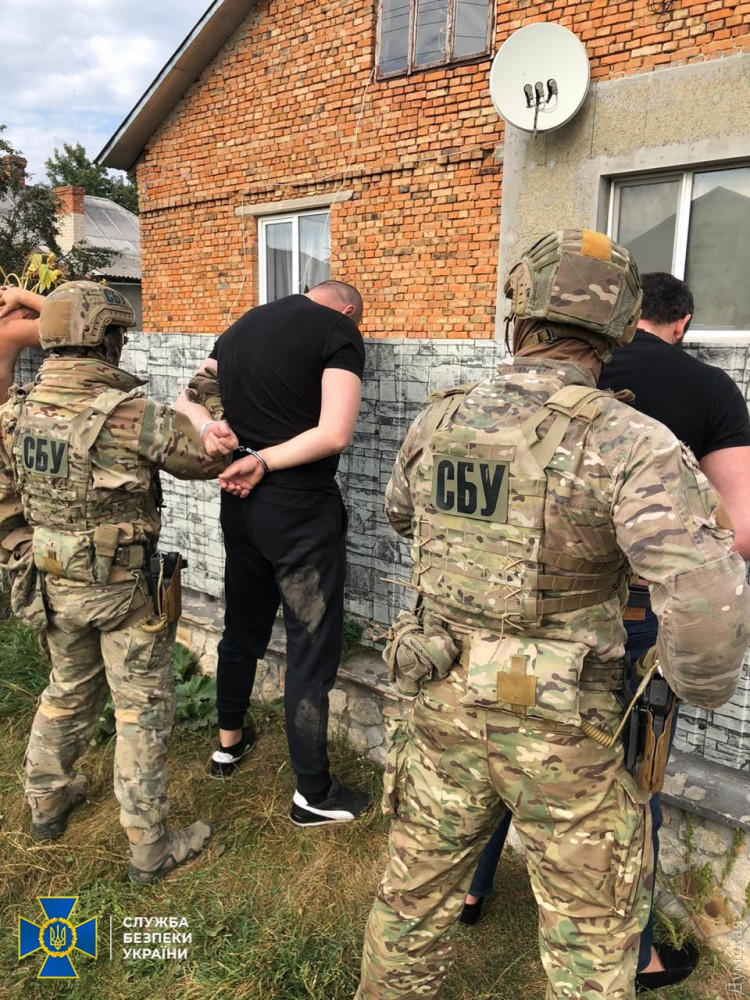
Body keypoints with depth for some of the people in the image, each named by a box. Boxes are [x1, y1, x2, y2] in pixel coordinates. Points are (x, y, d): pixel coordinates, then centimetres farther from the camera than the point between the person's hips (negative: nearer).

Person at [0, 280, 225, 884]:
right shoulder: (131, 415, -21)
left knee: (67, 693, 27)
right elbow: (207, 458, -10)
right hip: (122, 589, -6)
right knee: (143, 710, 8)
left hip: (52, 586, 6)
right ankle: (151, 848, 20)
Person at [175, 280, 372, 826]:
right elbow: (334, 433, -20)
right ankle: (313, 795, 17)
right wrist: (262, 461, -13)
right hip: (302, 510, -7)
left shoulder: (242, 326, 13)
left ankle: (229, 743, 42)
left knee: (243, 628, 22)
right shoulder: (340, 332, -8)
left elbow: (188, 399, 16)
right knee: (312, 647, 4)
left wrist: (209, 426, -4)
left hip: (242, 503, 7)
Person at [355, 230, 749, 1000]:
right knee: (592, 932, 20)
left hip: (445, 703, 5)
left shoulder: (438, 423, -4)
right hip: (561, 730, -4)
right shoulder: (630, 444, -21)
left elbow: (400, 515, 17)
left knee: (415, 892, 24)